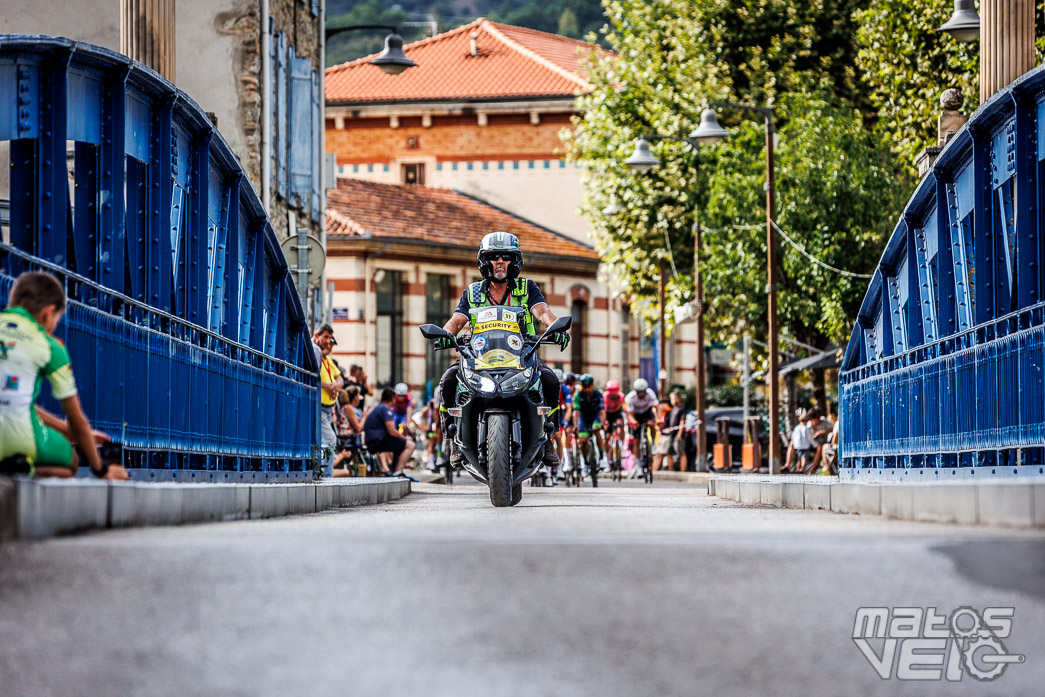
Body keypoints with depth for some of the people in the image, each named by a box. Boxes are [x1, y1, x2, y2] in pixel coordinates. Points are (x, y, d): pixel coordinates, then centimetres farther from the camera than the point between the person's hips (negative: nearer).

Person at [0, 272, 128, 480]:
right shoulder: (49, 346, 4)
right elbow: (77, 420, 12)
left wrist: (68, 431, 37)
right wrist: (100, 469, 27)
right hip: (19, 437, -4)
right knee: (70, 461, 26)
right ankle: (27, 467, -8)